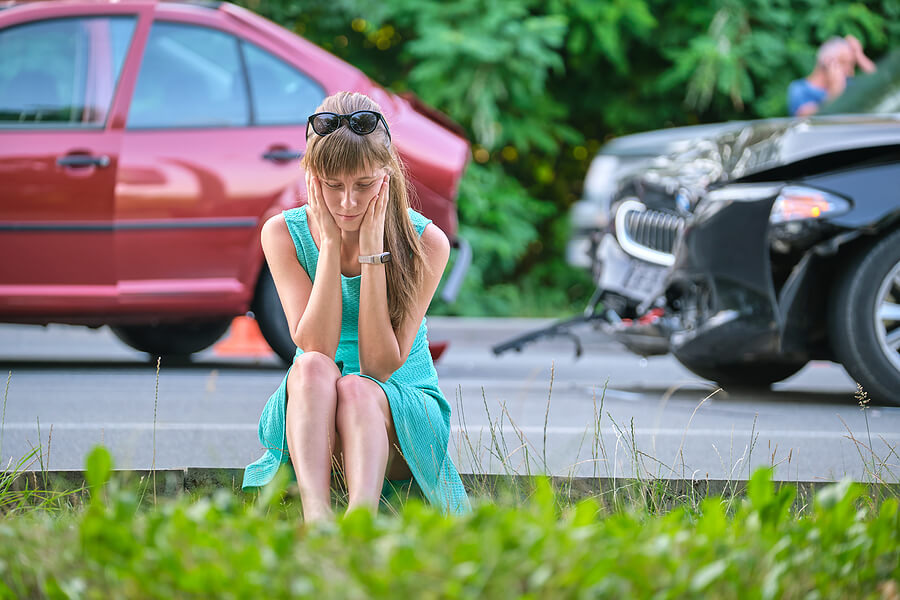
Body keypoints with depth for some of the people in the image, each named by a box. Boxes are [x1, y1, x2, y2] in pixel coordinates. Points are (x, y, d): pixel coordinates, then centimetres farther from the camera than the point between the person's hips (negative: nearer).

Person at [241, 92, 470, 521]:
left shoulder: (426, 243, -9)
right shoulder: (283, 234, -4)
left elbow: (380, 364, -16)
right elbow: (315, 346, -16)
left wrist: (372, 249, -20)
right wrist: (331, 243, -18)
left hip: (401, 415, -1)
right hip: (307, 420, 1)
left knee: (358, 388, -34)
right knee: (314, 368, -33)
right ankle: (315, 516, -55)